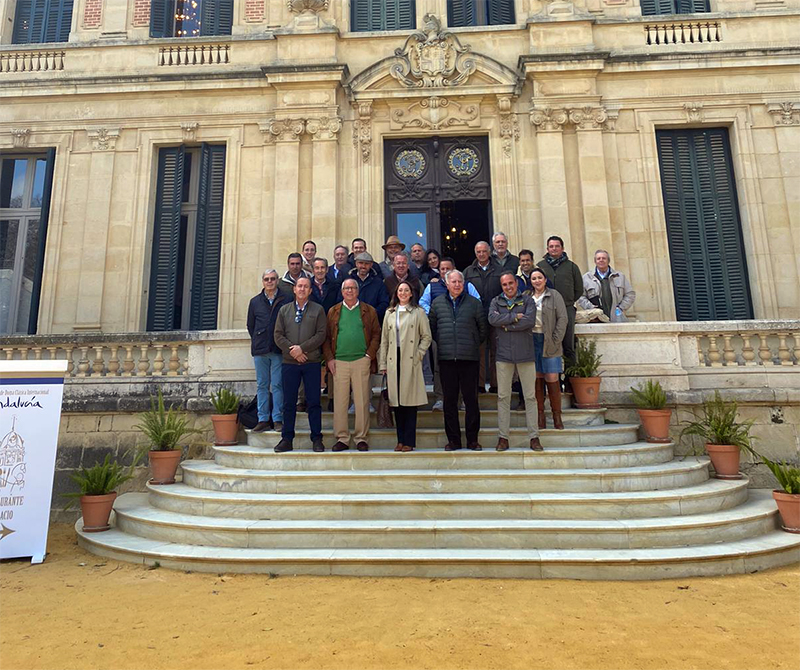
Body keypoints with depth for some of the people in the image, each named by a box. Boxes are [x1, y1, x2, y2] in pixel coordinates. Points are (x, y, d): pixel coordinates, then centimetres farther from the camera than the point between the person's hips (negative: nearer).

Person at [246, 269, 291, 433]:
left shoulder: (286, 301, 2)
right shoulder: (255, 302, 13)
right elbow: (250, 325, 19)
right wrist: (257, 340, 11)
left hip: (279, 350, -3)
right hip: (260, 351, 3)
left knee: (277, 385, -3)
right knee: (262, 385, 6)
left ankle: (277, 420, 3)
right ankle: (263, 419, 11)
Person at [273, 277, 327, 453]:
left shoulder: (318, 310, 6)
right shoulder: (284, 310, 12)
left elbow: (321, 334, -3)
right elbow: (278, 335, 5)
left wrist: (302, 348, -13)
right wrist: (292, 350, -8)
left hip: (312, 362, -1)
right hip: (289, 362, 2)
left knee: (313, 402, 2)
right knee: (289, 403, 5)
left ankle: (316, 439, 9)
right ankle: (287, 438, 14)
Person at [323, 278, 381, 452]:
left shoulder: (369, 311, 10)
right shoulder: (333, 311, 13)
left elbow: (376, 334, 7)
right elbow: (326, 337, 11)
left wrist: (369, 354, -5)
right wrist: (329, 358, 0)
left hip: (361, 361, -1)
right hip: (339, 362, 1)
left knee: (362, 402, 0)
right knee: (339, 402, 2)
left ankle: (361, 438, 9)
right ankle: (341, 438, 11)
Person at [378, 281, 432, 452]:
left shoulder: (418, 313, 6)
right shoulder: (390, 313, 15)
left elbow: (426, 336, 5)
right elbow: (384, 340, 13)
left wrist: (418, 355, -7)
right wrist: (382, 364, 8)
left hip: (410, 361, -3)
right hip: (393, 362, 3)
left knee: (410, 400, -4)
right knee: (396, 400, 4)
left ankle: (409, 441, 3)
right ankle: (400, 440, 13)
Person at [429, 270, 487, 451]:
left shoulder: (474, 303, 6)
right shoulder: (437, 303, 9)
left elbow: (483, 327, 12)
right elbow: (432, 327, 16)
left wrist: (474, 344, 10)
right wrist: (442, 343, 12)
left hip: (469, 357, -1)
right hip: (446, 358, 1)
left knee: (471, 399, 1)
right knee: (449, 400, 5)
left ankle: (472, 439, 11)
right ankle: (453, 439, 14)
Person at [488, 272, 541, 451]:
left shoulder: (527, 300, 7)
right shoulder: (496, 302, 11)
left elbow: (530, 321, -11)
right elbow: (492, 319, -9)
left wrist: (505, 324, -8)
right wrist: (515, 317, -12)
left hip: (525, 354, -1)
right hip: (504, 355, 1)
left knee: (530, 396, 2)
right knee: (503, 397, 3)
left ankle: (534, 436, 9)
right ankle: (503, 437, 11)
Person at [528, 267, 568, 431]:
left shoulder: (554, 295, 5)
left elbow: (562, 319, 0)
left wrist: (556, 340, -7)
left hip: (549, 342, -2)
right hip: (531, 341, 2)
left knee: (552, 379, -5)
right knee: (537, 379, 2)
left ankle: (557, 416, 5)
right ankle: (540, 416, 8)